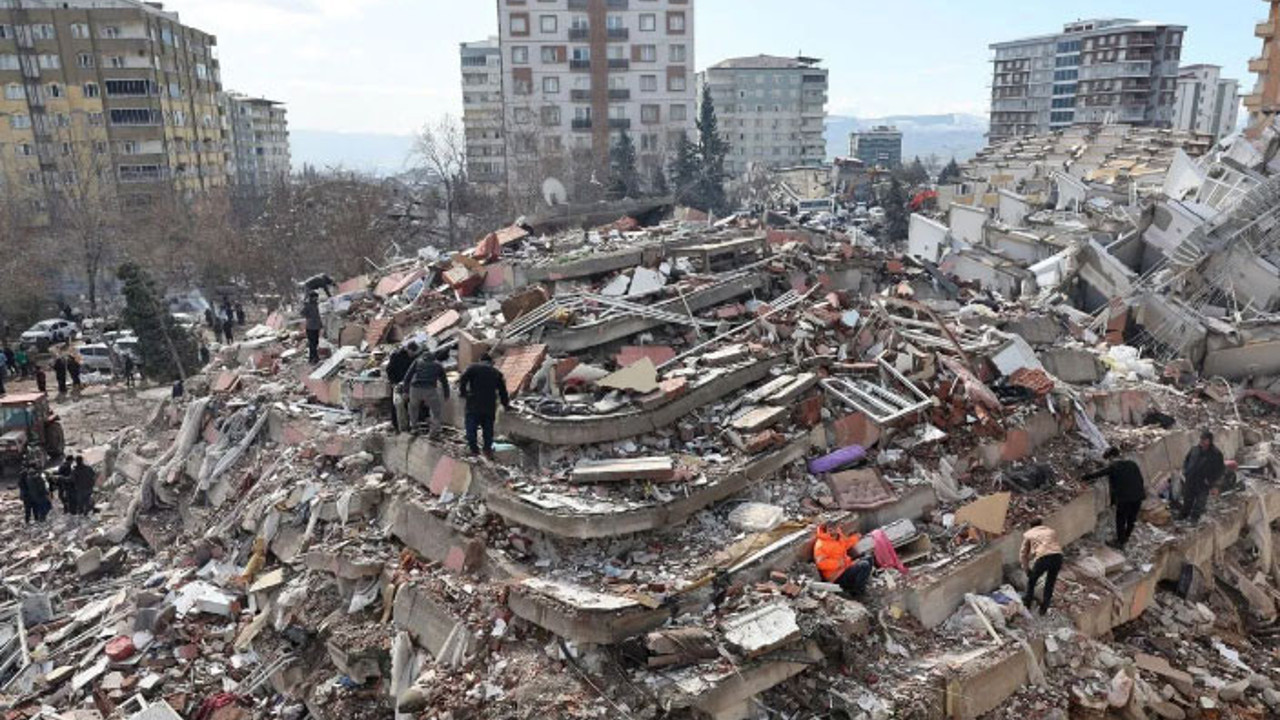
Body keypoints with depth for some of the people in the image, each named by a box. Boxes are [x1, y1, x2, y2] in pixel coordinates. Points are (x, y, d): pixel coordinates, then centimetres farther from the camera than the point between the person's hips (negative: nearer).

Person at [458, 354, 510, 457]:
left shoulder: (473, 367, 4)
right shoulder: (497, 372, 14)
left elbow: (463, 380, -8)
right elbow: (502, 390, 17)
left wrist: (463, 392, 7)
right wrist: (506, 404, 28)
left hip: (474, 405, -3)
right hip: (490, 406, 3)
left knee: (471, 427, 5)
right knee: (488, 428, 14)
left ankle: (474, 450, 3)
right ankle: (488, 450, 15)